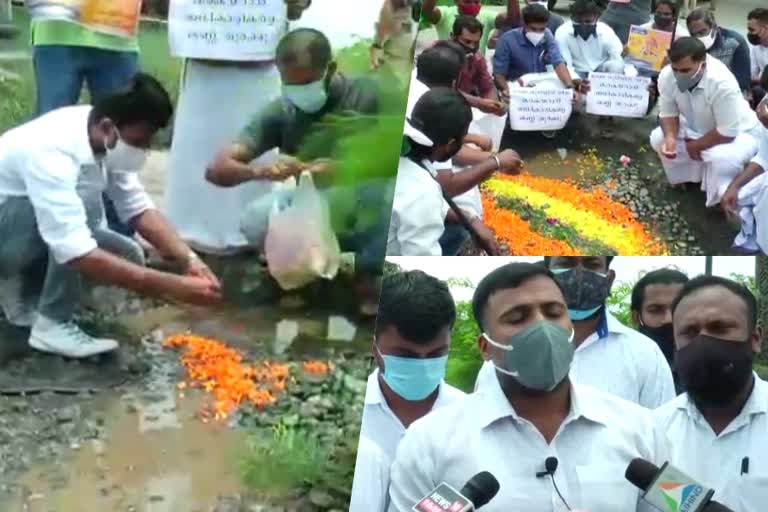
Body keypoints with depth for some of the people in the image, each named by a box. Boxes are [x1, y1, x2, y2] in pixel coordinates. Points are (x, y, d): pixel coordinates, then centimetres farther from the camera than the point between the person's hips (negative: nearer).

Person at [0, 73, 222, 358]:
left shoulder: (105, 138, -12)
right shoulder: (53, 152, -36)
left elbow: (139, 209, -5)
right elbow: (78, 256, -42)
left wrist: (188, 259, -21)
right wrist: (177, 287, -42)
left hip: (31, 234, 8)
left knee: (128, 257, -6)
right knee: (86, 203, -31)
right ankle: (52, 325, -17)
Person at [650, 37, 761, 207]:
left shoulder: (722, 83, -40)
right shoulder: (667, 76, -24)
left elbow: (727, 133, -32)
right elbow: (668, 113, -8)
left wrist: (696, 146, -18)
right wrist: (670, 138, -29)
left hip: (738, 133, -6)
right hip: (697, 128, 6)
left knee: (722, 157, -36)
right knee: (658, 138, -12)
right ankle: (689, 177, 13)